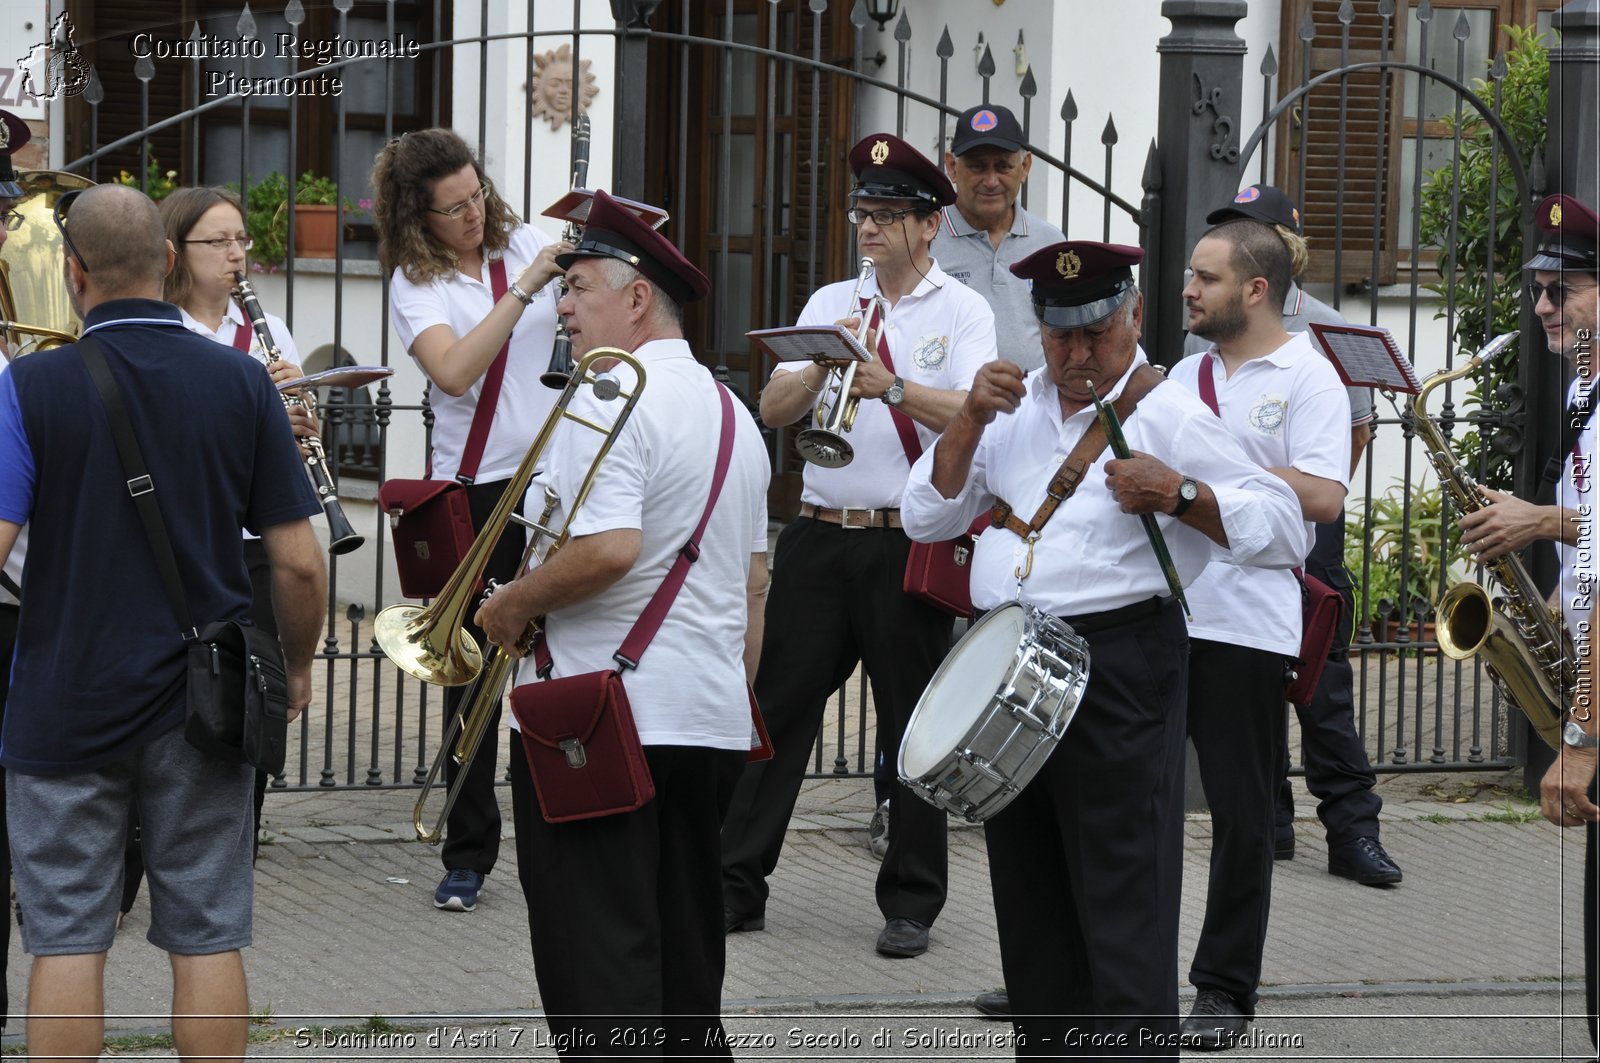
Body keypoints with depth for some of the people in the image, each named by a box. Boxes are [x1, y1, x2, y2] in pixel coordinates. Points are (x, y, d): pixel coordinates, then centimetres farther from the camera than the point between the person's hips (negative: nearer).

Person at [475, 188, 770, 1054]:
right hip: (711, 719, 9)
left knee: (600, 977, -7)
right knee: (685, 964, 14)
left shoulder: (610, 400, -13)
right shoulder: (732, 414, 17)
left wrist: (514, 603, -11)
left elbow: (610, 549, -25)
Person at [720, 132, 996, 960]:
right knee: (778, 707, 3)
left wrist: (895, 388, -29)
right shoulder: (829, 304, 13)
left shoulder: (962, 311, 1)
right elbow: (772, 408, 5)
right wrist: (823, 367, -13)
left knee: (912, 725, 1)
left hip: (909, 542, -4)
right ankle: (735, 885, 9)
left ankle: (911, 905, 9)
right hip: (819, 537, 4)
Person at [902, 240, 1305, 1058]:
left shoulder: (1168, 417, -4)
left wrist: (1178, 494, -23)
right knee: (1029, 900, 14)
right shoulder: (1014, 410, 14)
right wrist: (971, 420, -3)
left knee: (1122, 905, -9)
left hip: (1117, 668, -7)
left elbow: (1285, 531, -10)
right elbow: (925, 517, 9)